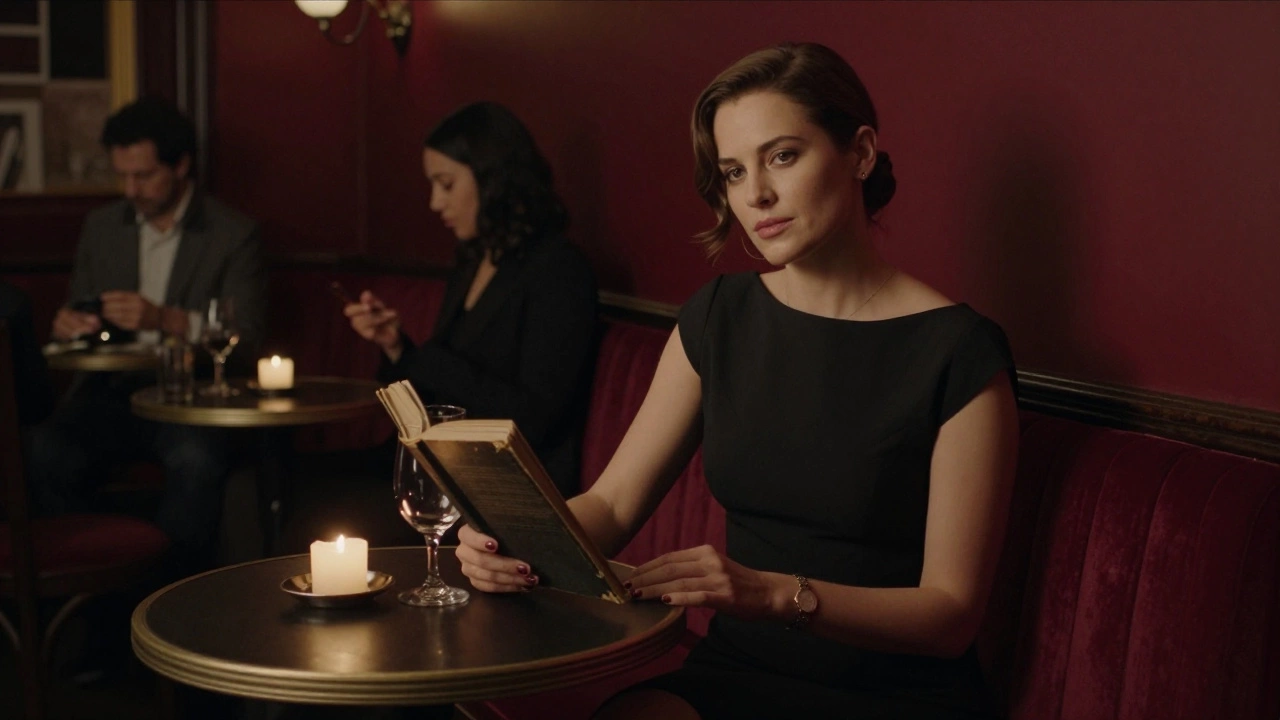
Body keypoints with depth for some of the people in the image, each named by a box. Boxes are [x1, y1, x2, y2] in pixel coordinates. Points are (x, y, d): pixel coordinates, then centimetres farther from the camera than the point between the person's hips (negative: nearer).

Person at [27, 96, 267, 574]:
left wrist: (166, 320, -23)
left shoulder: (234, 235, 3)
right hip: (110, 391, 4)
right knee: (42, 453, -29)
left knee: (196, 460, -38)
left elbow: (246, 338, -6)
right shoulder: (101, 227, 17)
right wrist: (68, 325, -3)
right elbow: (78, 312, 24)